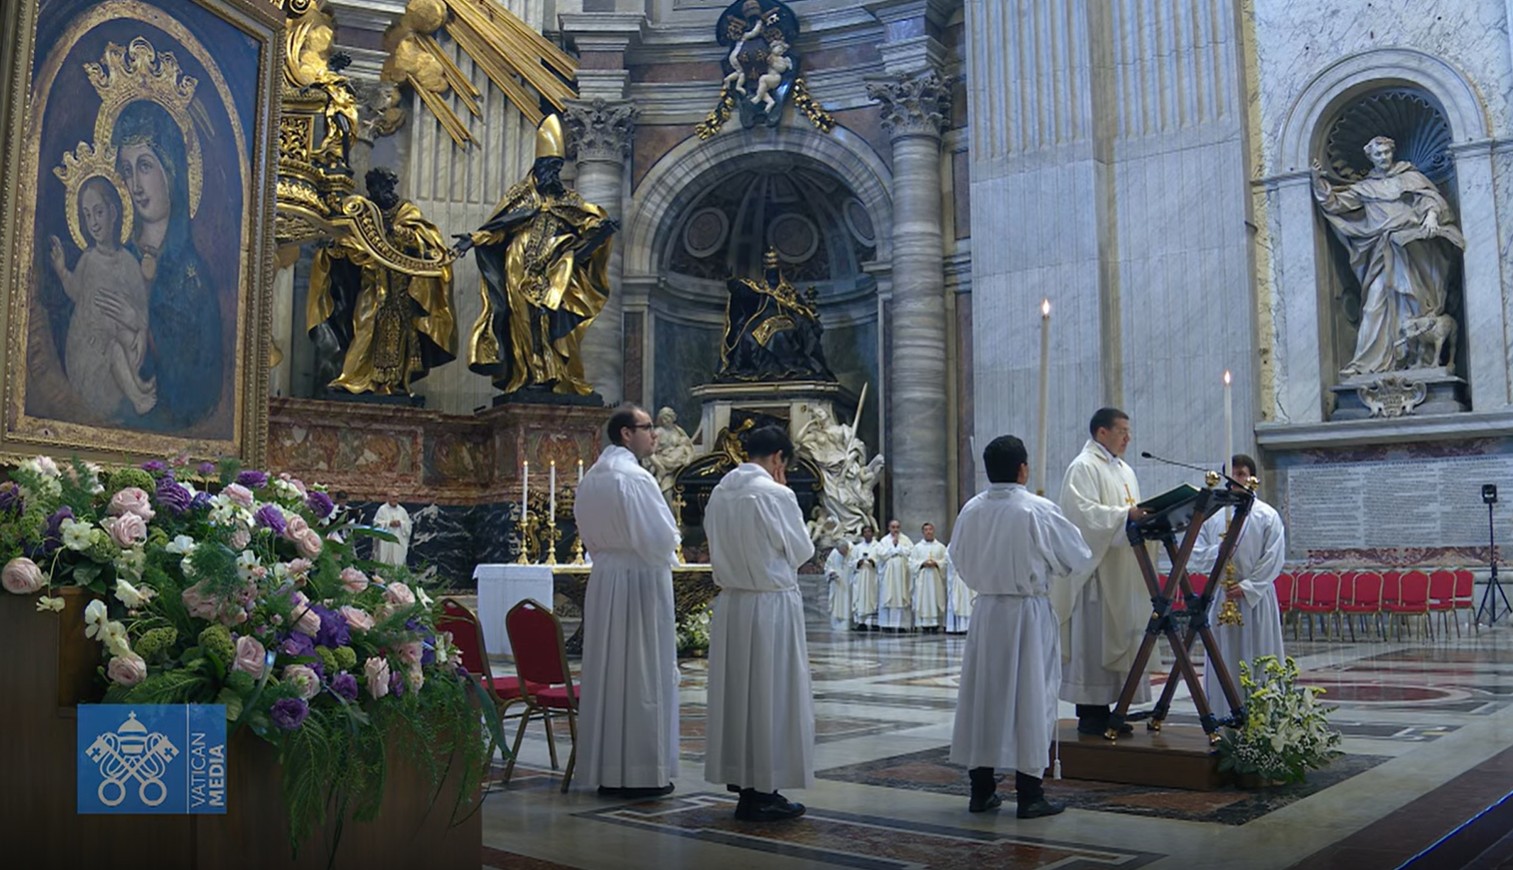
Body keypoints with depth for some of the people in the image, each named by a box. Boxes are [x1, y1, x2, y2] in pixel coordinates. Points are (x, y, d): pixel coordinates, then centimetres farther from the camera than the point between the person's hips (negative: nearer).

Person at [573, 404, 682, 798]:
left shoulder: (590, 478, 9)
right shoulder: (635, 477, -16)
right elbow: (661, 537, -17)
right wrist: (672, 542, 3)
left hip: (603, 580, 8)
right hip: (641, 579, -8)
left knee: (607, 673, 11)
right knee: (643, 674, -1)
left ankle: (607, 771, 18)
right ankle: (643, 772, 5)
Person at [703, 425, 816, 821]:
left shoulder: (720, 492, 5)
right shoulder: (775, 494, -15)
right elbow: (801, 551, -5)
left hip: (730, 603, 7)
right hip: (770, 605, -7)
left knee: (737, 691, 13)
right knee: (770, 695, 1)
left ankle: (742, 780, 22)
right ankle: (761, 792, 7)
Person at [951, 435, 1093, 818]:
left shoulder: (971, 510, -3)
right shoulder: (1038, 510, -15)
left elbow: (959, 559, 10)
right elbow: (1078, 557, -5)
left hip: (986, 610, 4)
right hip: (1029, 612, -4)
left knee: (984, 692, 11)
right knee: (1030, 695, 4)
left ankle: (981, 789, 19)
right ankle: (1029, 794, 9)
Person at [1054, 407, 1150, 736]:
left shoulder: (1125, 471, 22)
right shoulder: (1083, 468, -7)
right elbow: (1085, 512, -19)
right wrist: (1125, 514, -27)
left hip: (1123, 572, 9)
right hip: (1096, 569, -9)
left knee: (1120, 637, 8)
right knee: (1094, 638, -8)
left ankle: (1105, 709, 14)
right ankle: (1089, 712, -3)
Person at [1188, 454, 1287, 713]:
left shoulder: (1267, 516, 0)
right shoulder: (1211, 514, 7)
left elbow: (1274, 559, -5)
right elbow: (1195, 555, 4)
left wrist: (1247, 587, -12)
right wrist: (1218, 551, -16)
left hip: (1256, 596, -2)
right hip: (1221, 596, 2)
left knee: (1257, 657, -1)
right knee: (1224, 659, 4)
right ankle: (1224, 716, 10)